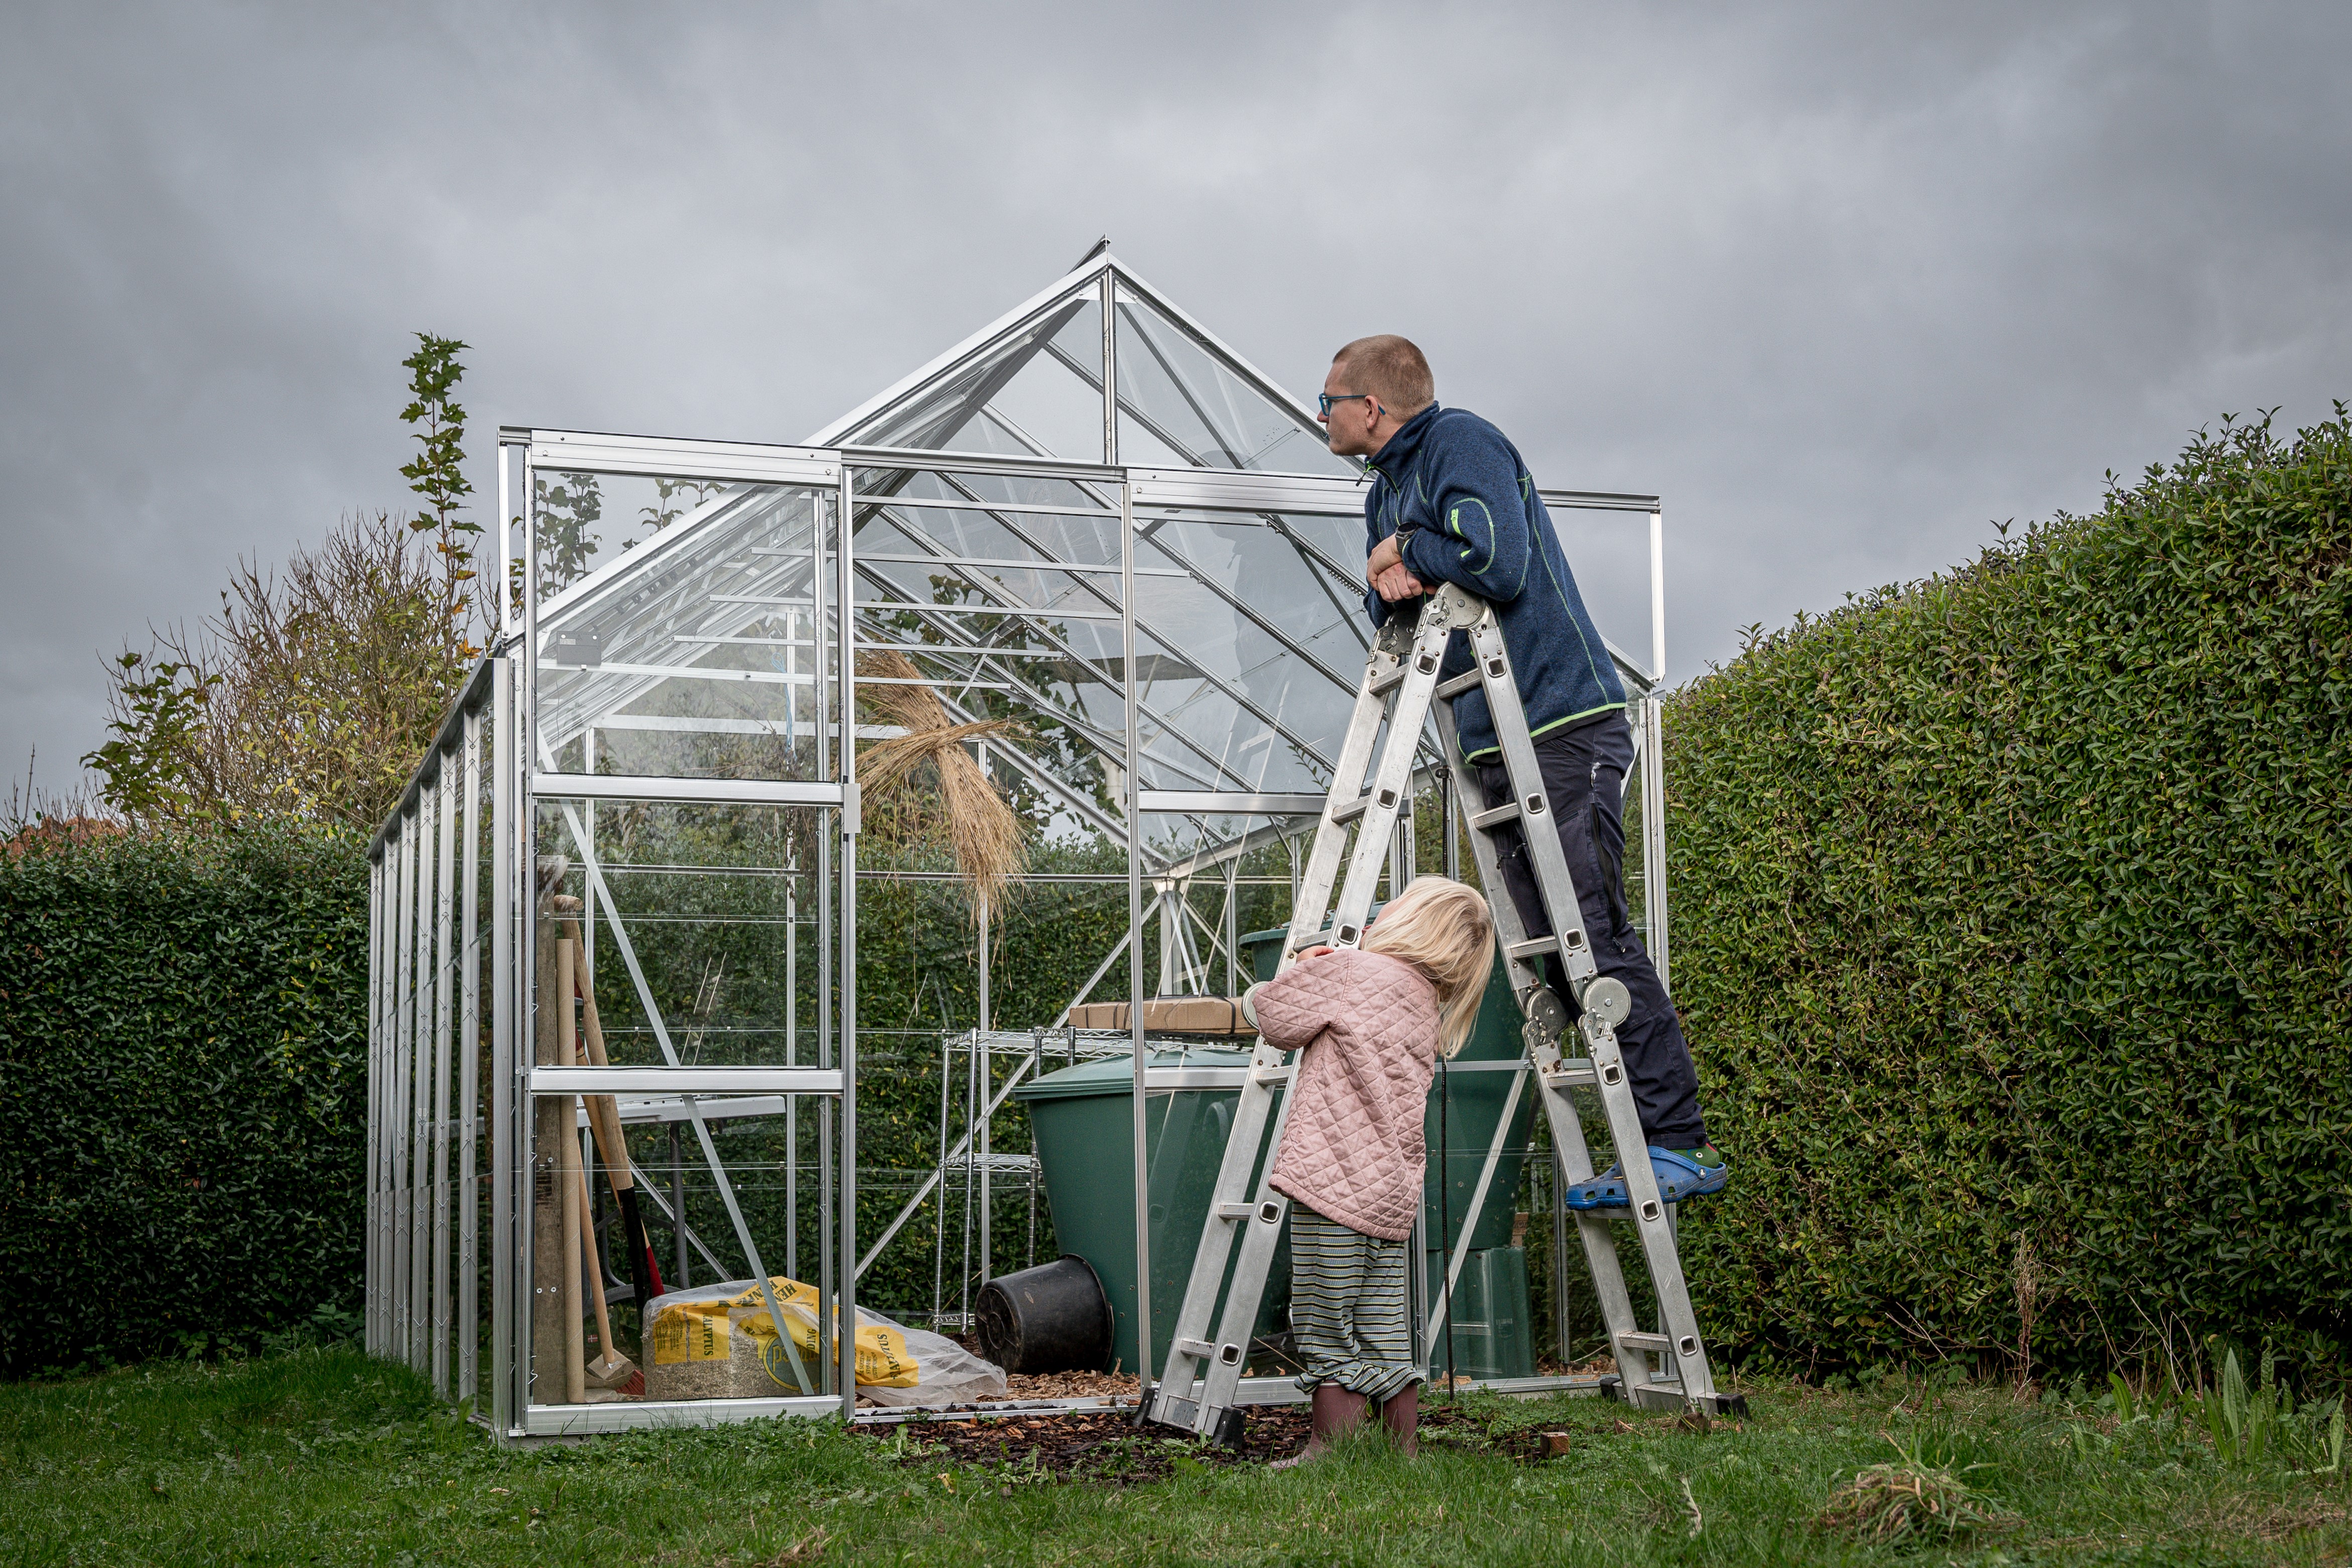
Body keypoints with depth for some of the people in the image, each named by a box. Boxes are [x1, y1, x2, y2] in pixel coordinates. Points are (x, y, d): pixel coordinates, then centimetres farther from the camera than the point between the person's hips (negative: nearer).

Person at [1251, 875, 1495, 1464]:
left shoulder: (1351, 971, -7)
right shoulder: (1427, 1010, 16)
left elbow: (1274, 1017, 1)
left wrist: (1304, 973, 18)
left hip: (1334, 1183, -7)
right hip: (1392, 1192, 8)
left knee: (1330, 1343, -1)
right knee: (1387, 1344, 13)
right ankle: (1403, 1456, 16)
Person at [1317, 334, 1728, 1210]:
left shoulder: (1460, 442, -7)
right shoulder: (1386, 488, 22)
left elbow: (1498, 564, -20)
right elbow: (1388, 608, 20)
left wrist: (1408, 552, -4)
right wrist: (1393, 582, -3)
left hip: (1564, 727, -10)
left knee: (1593, 934, -15)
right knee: (1547, 949, 4)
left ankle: (1680, 1144, -14)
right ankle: (1655, 1136, 6)